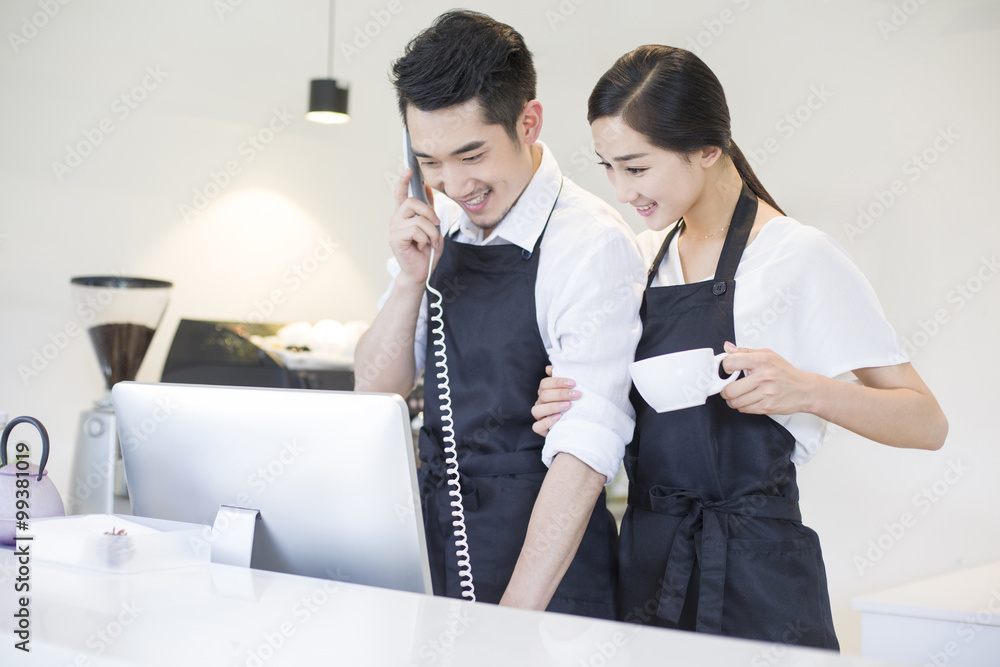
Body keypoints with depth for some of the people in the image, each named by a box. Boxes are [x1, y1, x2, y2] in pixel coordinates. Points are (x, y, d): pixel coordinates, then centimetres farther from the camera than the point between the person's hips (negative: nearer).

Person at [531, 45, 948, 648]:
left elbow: (927, 424, -10)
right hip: (647, 559, 5)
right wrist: (577, 409, -5)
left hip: (754, 575, -5)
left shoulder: (798, 255, -10)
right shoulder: (645, 255, 7)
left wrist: (807, 390, -27)